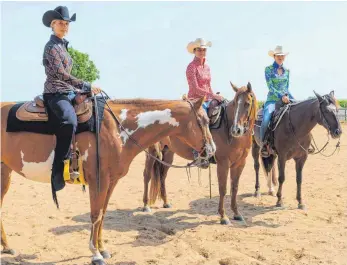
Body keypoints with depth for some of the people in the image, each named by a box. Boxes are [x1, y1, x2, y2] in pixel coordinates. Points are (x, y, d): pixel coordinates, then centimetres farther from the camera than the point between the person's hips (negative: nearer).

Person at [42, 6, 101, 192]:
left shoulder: (62, 45, 19)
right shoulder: (52, 47, -9)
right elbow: (62, 75, -17)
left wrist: (79, 91, 13)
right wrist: (87, 86, -16)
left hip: (67, 93, 10)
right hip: (55, 94, -10)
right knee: (69, 122, -34)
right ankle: (58, 174, -33)